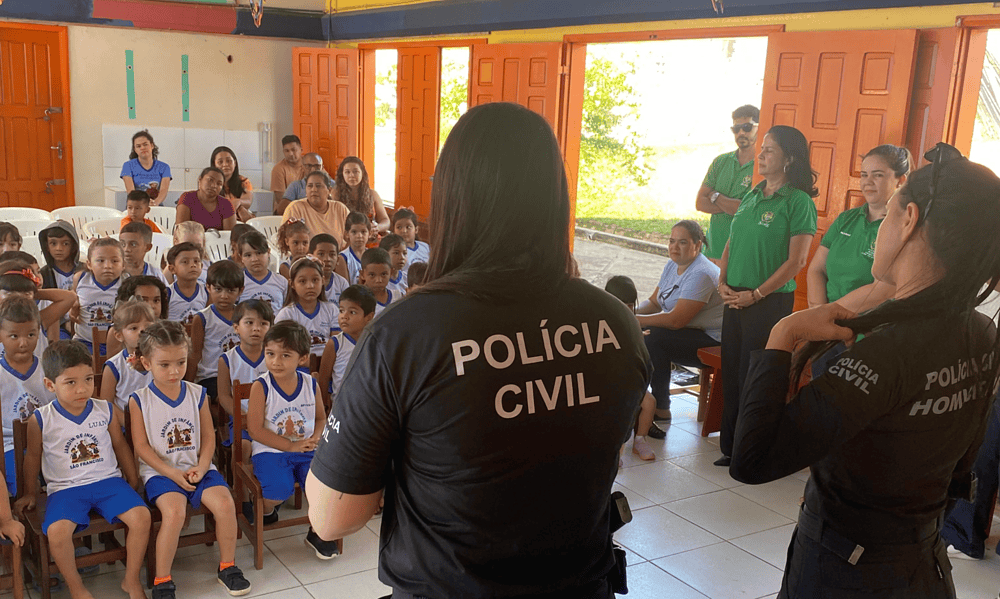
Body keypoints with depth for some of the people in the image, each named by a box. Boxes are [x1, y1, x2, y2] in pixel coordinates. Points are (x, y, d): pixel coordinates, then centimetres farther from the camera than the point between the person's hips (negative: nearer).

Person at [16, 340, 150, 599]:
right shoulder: (41, 420, -5)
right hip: (65, 488, -2)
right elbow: (33, 456, 11)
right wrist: (30, 494, 19)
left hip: (108, 481, 2)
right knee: (56, 531, -30)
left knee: (141, 516, -20)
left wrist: (133, 481, 17)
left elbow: (120, 445, 14)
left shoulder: (105, 411, 1)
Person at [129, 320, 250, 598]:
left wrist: (201, 467, -10)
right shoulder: (139, 400, -3)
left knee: (225, 503, -21)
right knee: (175, 511, -30)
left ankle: (227, 566, 1)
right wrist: (172, 472, -14)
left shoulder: (197, 394, 5)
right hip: (160, 471, -3)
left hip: (197, 468, 3)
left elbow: (208, 437, 7)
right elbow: (142, 445, -5)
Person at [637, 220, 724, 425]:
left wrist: (636, 320, -24)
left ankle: (661, 409, -19)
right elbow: (653, 302, 11)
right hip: (685, 332, 10)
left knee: (653, 338, -28)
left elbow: (676, 320, -28)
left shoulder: (701, 275, -22)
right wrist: (634, 313, -10)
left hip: (710, 339, -9)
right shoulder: (672, 265, 8)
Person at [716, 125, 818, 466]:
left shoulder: (798, 201, -10)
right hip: (735, 299, 7)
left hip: (771, 301, -7)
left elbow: (796, 261, -14)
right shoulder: (752, 196, 12)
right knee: (731, 371, 11)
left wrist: (755, 294, -14)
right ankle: (730, 447, 23)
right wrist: (723, 283, 2)